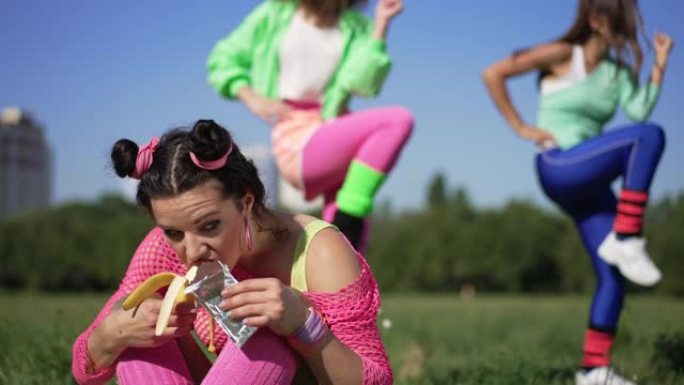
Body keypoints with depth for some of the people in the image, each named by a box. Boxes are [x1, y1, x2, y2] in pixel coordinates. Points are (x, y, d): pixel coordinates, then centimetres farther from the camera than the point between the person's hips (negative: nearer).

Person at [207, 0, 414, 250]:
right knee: (398, 120, -26)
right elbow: (221, 59, 12)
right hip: (299, 147, -4)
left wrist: (381, 24, -7)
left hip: (337, 132, 4)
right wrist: (253, 99, -3)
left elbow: (362, 83, -7)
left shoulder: (356, 27, 11)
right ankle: (347, 220, -24)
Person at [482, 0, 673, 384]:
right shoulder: (563, 55, -5)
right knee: (649, 137, -27)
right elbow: (493, 74, -7)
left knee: (613, 275, -2)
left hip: (589, 183, 7)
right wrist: (521, 127, -8)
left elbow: (639, 111, -7)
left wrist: (660, 66, -9)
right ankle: (626, 239, -25)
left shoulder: (619, 72, 12)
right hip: (559, 168, -7)